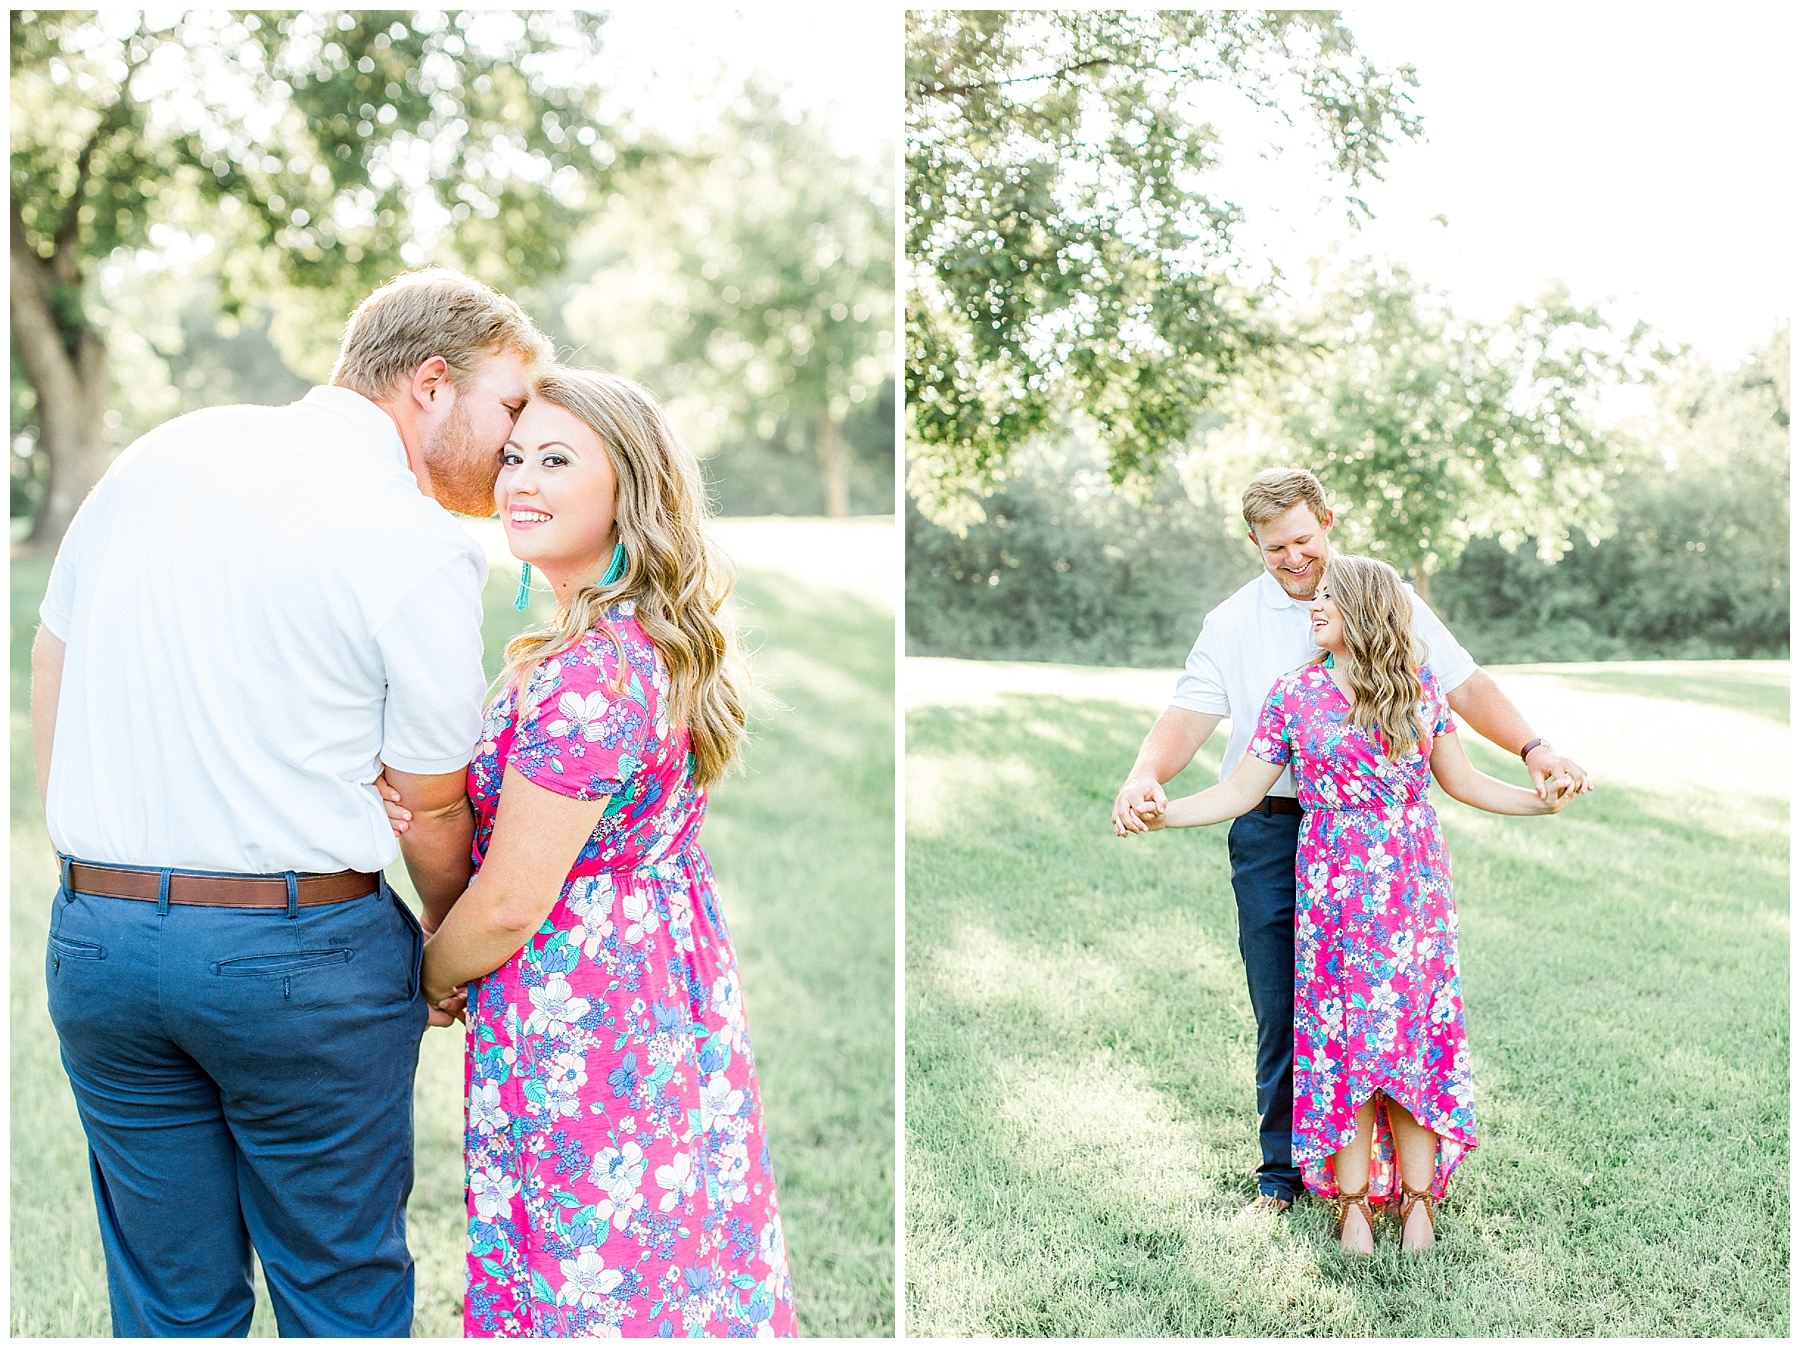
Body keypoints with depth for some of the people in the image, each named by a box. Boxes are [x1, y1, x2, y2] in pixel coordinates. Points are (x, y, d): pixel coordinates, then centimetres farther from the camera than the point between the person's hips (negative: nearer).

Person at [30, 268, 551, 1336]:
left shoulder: (162, 452, 8)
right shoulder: (422, 547, -11)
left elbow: (52, 665, 14)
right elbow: (430, 809, -4)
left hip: (95, 933, 6)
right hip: (303, 949, -5)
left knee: (171, 1306, 18)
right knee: (344, 1297, 13)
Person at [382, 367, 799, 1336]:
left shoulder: (591, 674, -24)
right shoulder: (656, 641, 7)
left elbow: (512, 904, -20)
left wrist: (431, 979, 0)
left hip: (580, 1026, -9)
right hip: (672, 991, 9)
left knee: (587, 1285, 6)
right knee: (668, 1272, 20)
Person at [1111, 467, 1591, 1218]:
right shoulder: (1233, 622, 6)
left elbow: (1464, 686, 5)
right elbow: (1191, 714, -5)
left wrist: (1532, 749, -9)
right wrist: (1144, 778, -24)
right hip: (1272, 835, 0)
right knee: (1281, 1009, 5)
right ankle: (1284, 1171, 19)